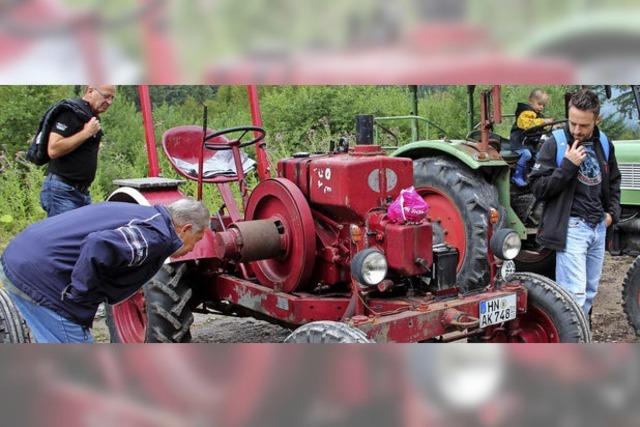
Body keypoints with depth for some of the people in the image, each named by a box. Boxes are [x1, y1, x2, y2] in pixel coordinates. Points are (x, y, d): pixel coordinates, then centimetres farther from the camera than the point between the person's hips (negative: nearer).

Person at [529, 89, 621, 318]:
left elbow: (613, 181, 25)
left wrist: (613, 211, 12)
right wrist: (568, 165, -21)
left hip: (598, 226, 6)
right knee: (574, 293, -13)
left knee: (590, 291, 13)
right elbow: (538, 188, -12)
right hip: (571, 227, -6)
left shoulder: (604, 143, 9)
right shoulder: (555, 143, -9)